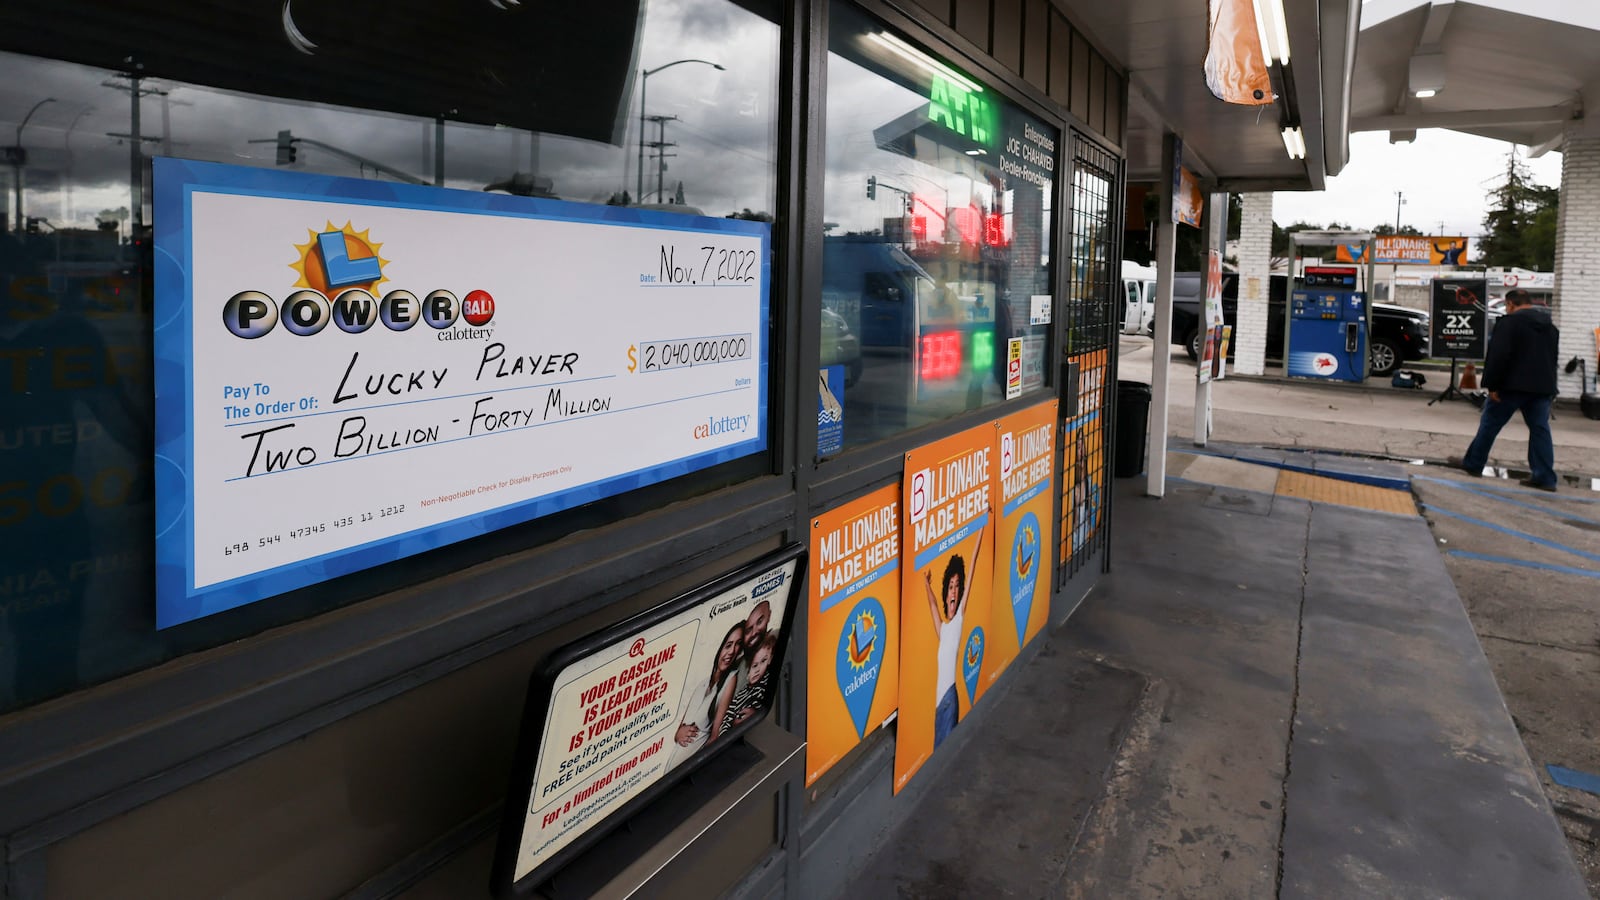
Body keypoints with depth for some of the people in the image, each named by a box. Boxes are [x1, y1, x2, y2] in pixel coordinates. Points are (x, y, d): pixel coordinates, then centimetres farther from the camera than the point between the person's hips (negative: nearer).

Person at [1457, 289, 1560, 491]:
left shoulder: (1510, 322, -10)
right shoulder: (1551, 327, 18)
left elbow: (1498, 356, -18)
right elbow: (1553, 358, 24)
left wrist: (1492, 385, -14)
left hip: (1513, 385, -7)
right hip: (1543, 387, 7)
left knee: (1489, 424, 5)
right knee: (1540, 429, 6)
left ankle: (1473, 464, 13)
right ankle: (1544, 477, 3)